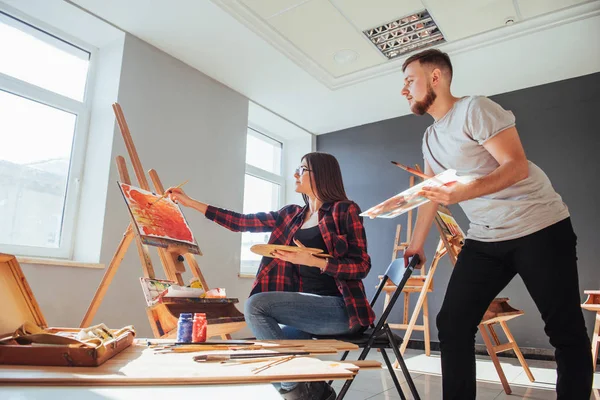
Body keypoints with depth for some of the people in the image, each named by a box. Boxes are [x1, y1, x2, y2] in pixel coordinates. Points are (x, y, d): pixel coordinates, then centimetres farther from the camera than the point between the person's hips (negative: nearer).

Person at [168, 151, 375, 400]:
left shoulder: (345, 211, -5)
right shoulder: (291, 215, 13)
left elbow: (362, 266, -9)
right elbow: (242, 222, 11)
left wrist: (311, 260, -21)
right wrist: (190, 202, 10)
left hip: (339, 307, -7)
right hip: (307, 306, 7)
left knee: (256, 305, -20)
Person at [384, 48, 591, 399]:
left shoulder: (474, 109, -10)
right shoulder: (430, 138, 13)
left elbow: (517, 166, -19)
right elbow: (431, 195, 18)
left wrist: (464, 192, -35)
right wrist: (416, 244, 18)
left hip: (539, 228, -6)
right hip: (485, 238, 7)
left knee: (567, 330, 0)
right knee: (452, 324, -1)